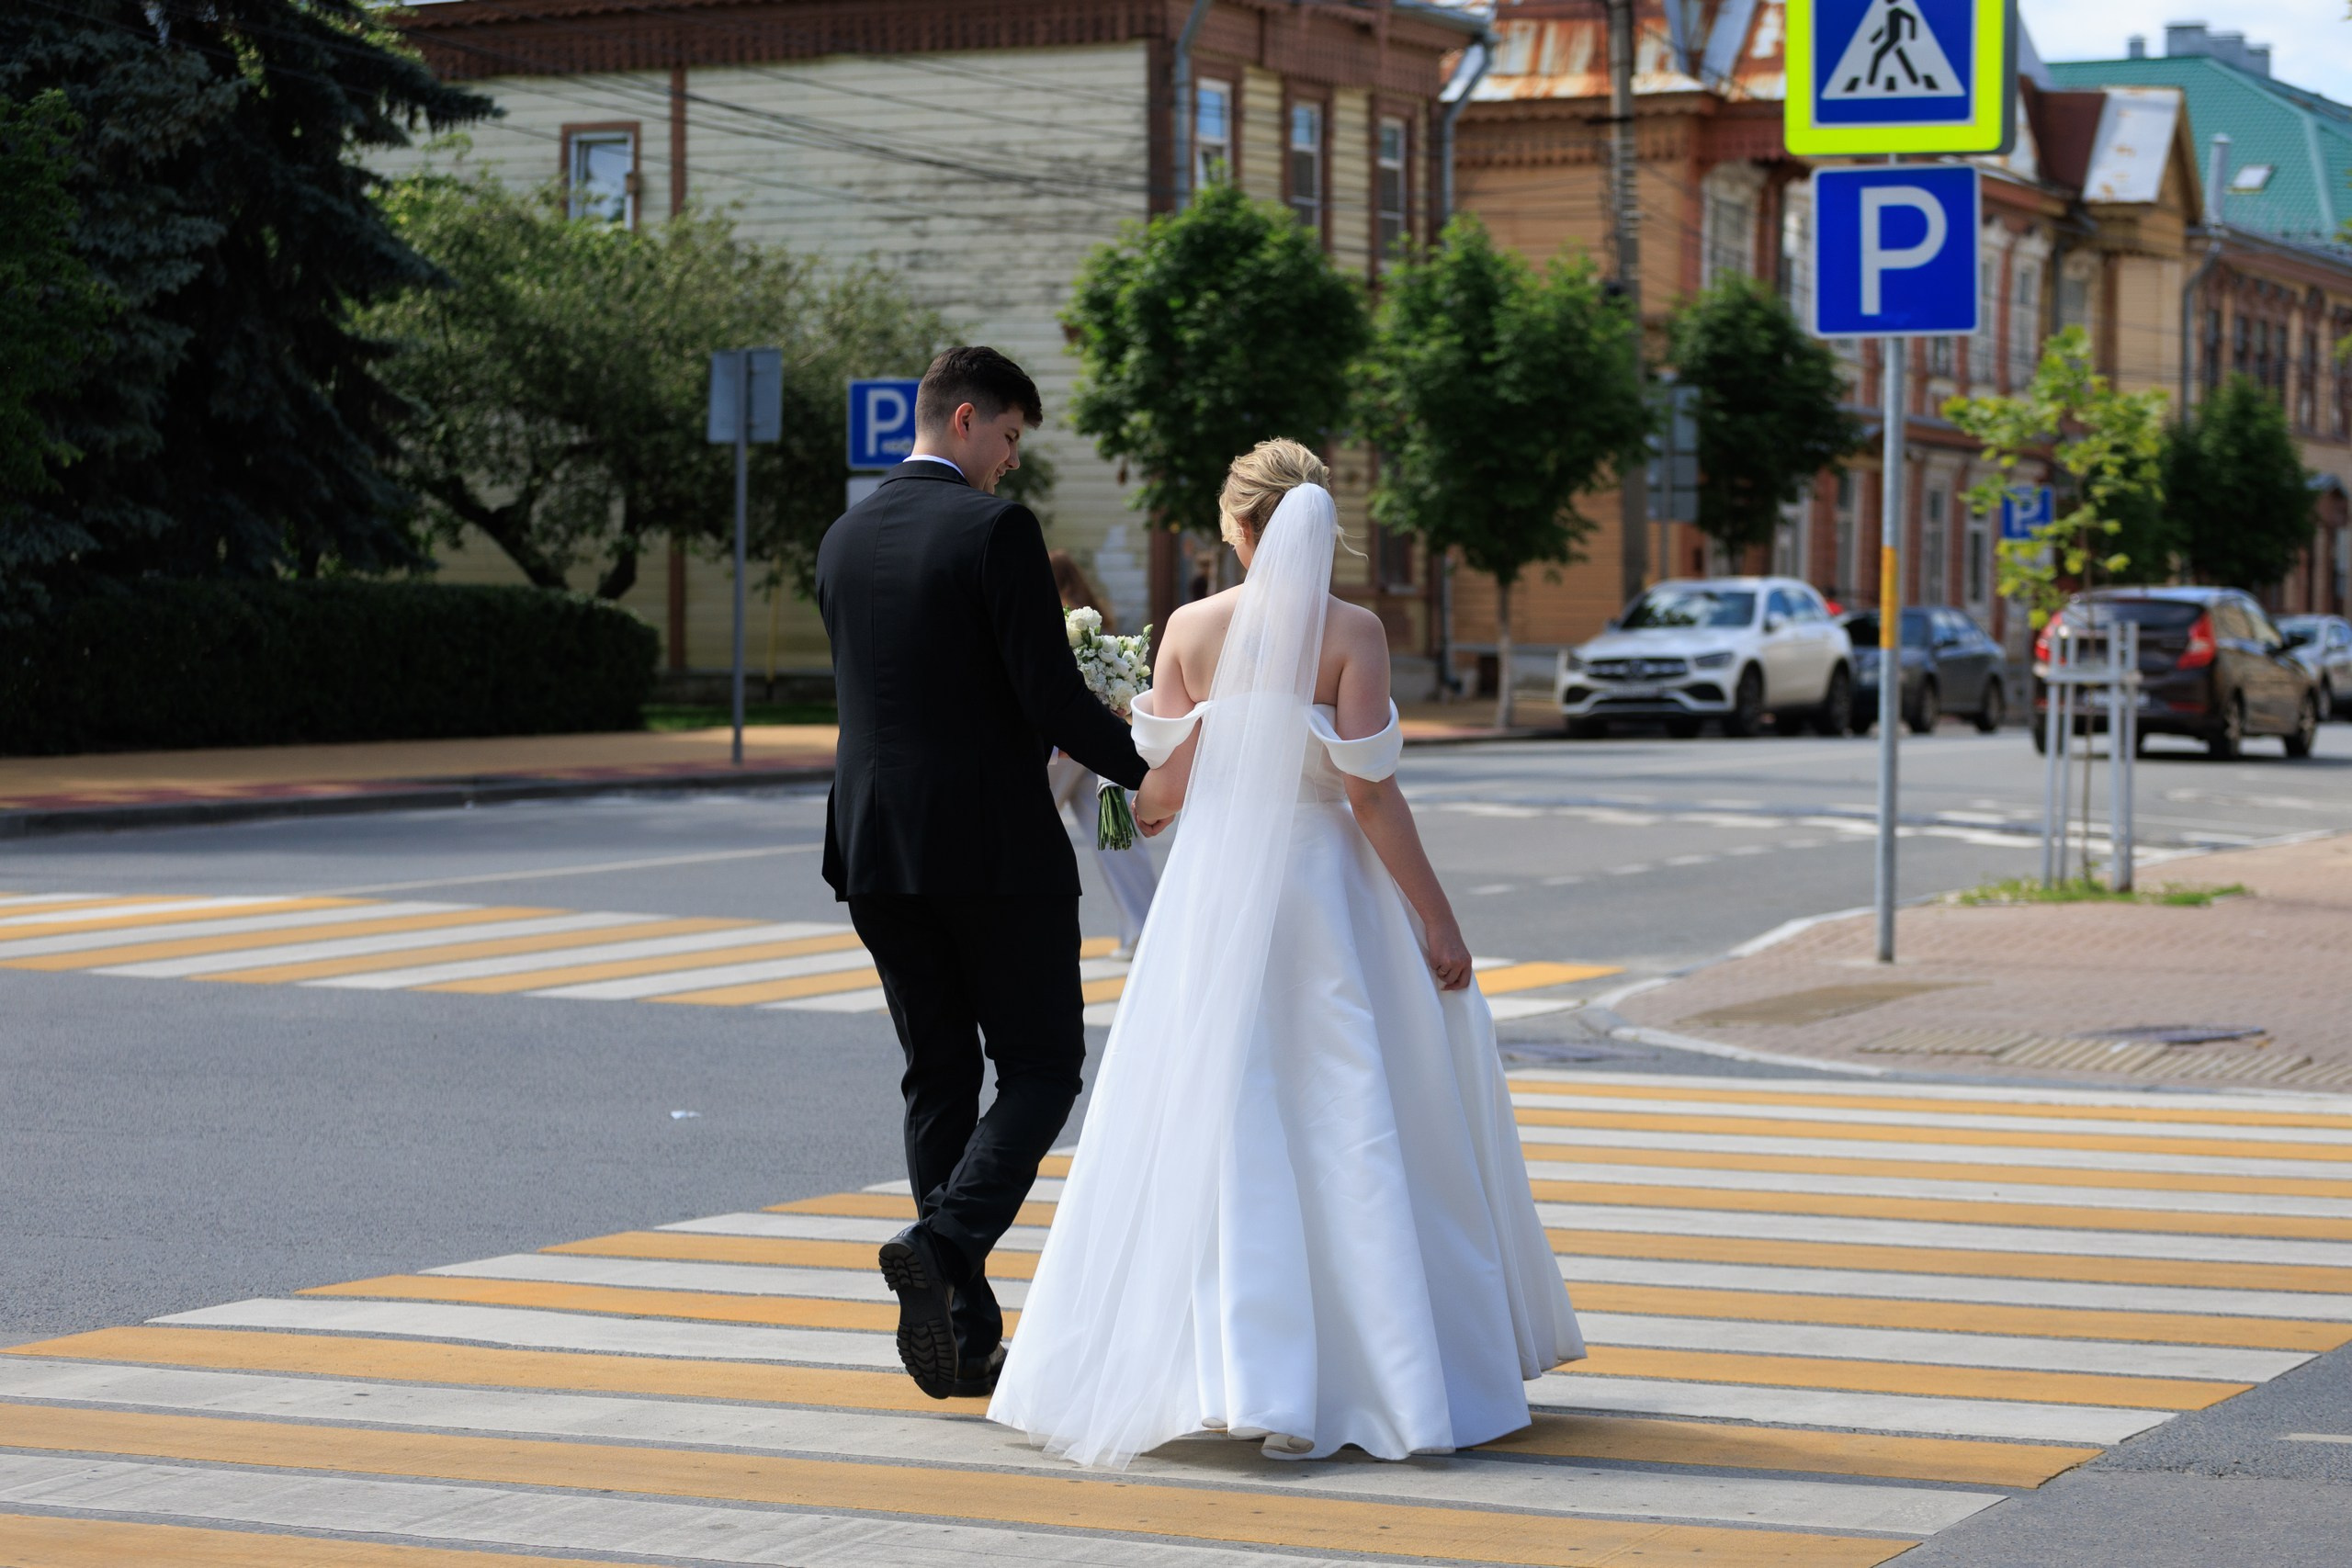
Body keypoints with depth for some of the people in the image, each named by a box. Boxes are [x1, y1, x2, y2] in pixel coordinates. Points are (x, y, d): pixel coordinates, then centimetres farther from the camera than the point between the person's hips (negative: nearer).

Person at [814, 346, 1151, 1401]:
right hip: (995, 844, -6)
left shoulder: (844, 540, 10)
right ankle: (945, 1241, -17)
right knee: (1040, 1066, 5)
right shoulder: (995, 529, -11)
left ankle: (966, 1339, 10)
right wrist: (1149, 769, 0)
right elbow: (1052, 696, -15)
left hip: (878, 846, 6)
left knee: (937, 1076, 11)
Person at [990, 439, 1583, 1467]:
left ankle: (1247, 1378, 1)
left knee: (1216, 1130, 6)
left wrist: (1141, 814, 26)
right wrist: (1435, 917, -5)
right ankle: (1400, 1367, 10)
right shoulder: (1351, 631, -8)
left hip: (1214, 887, 2)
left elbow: (1169, 782, 3)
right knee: (1352, 1123, 7)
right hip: (1322, 890, -2)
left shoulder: (1191, 629, -1)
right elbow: (1370, 791, -11)